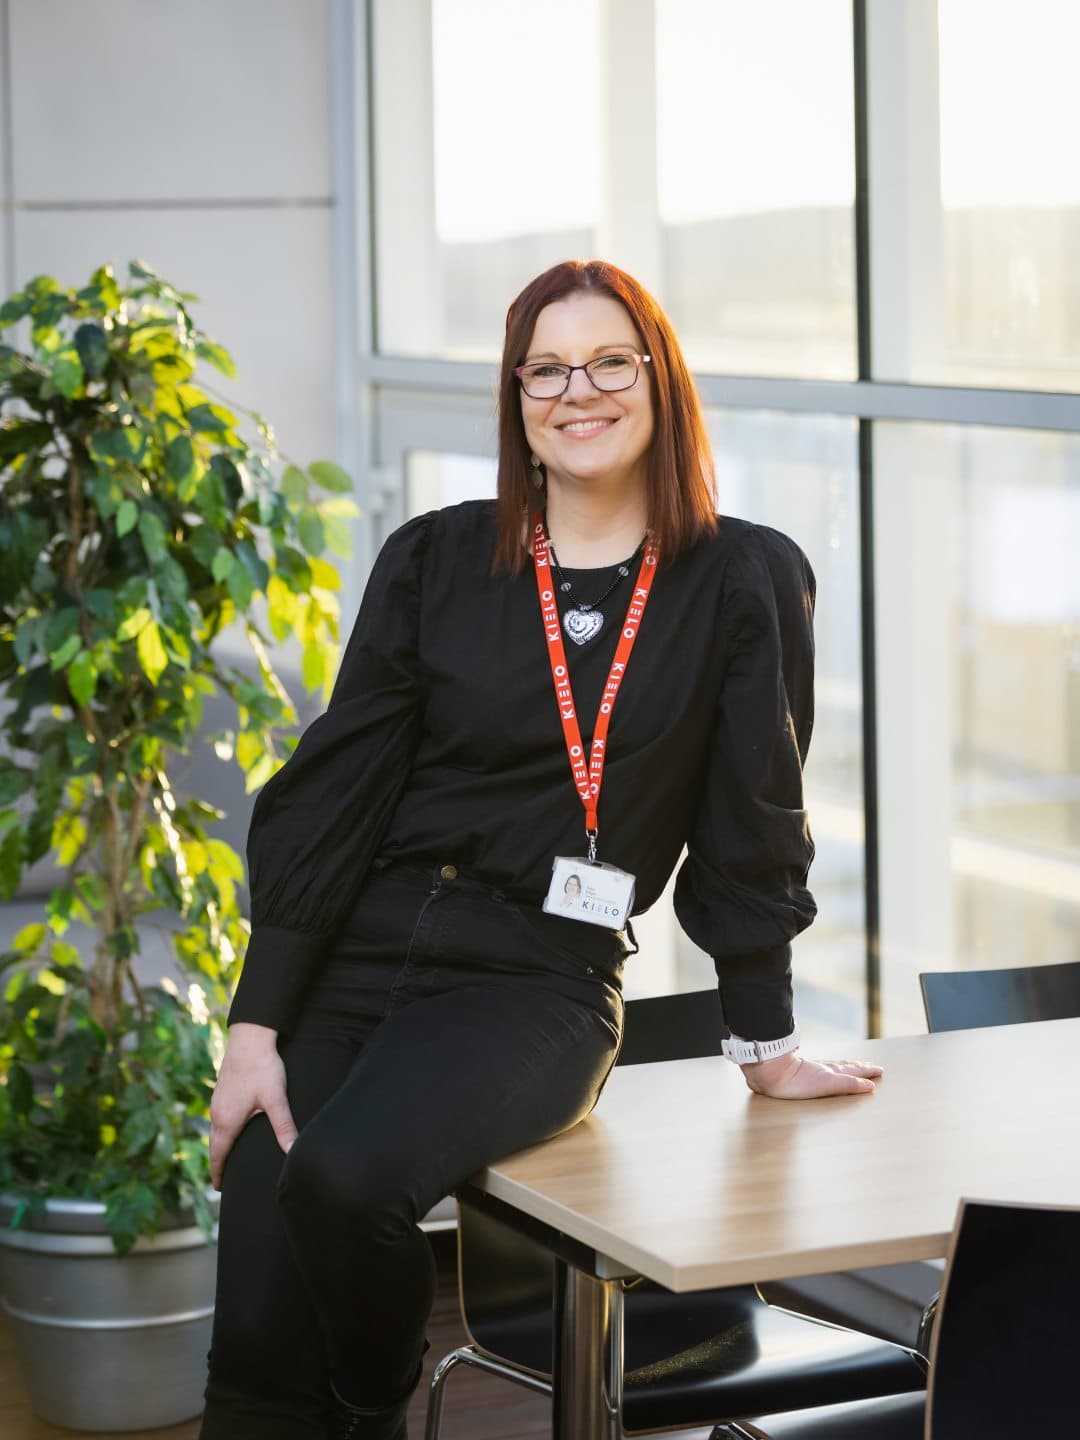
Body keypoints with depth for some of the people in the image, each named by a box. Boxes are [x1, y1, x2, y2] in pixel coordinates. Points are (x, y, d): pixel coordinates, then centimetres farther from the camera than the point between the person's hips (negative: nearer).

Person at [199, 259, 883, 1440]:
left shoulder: (746, 582, 2)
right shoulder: (435, 562, 6)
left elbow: (749, 828, 7)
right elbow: (329, 796, 4)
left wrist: (766, 1047, 10)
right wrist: (255, 1028, -2)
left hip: (536, 982, -2)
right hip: (353, 957, 2)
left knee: (344, 1175, -31)